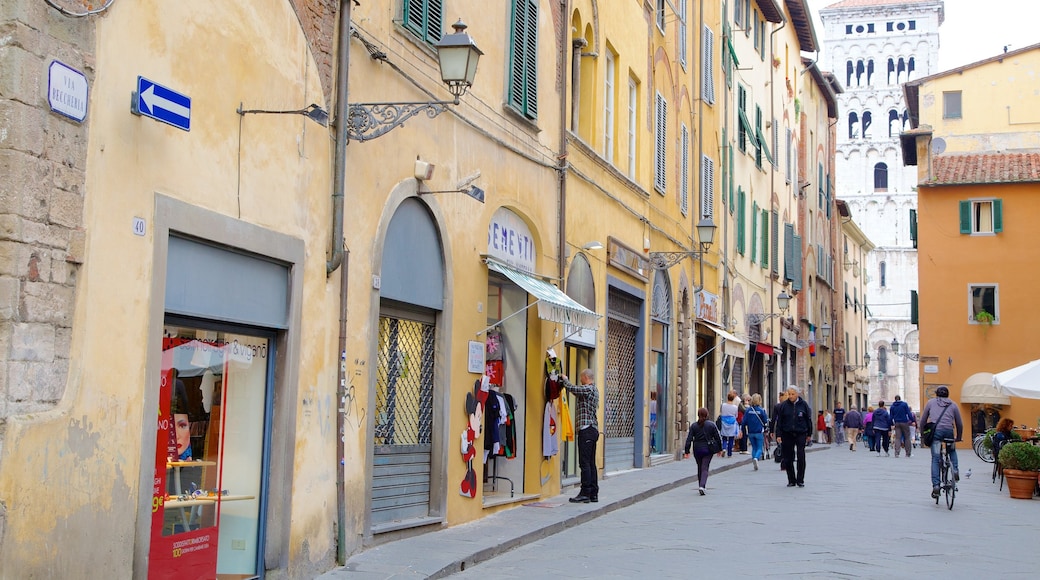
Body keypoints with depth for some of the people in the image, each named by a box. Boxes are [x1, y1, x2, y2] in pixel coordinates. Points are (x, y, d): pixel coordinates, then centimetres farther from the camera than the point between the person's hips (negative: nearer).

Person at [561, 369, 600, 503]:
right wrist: (566, 381, 20)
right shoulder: (594, 390, 19)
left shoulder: (588, 389, -10)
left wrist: (564, 379, 2)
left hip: (586, 429, -10)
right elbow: (577, 391, 25)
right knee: (591, 463, 9)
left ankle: (585, 493, -10)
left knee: (584, 463, -9)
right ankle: (593, 494, 10)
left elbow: (571, 388, -17)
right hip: (593, 430, 10)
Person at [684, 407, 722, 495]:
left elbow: (689, 439, -3)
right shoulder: (711, 425, -4)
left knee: (699, 468, 17)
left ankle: (700, 486, 24)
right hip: (708, 449, -1)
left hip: (697, 449, 2)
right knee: (705, 468, -2)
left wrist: (686, 451, 0)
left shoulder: (693, 425, -2)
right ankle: (702, 486, -20)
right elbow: (718, 437, 0)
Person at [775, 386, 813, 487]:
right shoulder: (784, 405, 2)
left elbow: (808, 419, 8)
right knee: (788, 459, 3)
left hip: (801, 434, -1)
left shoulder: (803, 404, 1)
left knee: (801, 458, -5)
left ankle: (800, 480, 6)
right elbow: (779, 421, 3)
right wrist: (778, 435, -3)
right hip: (787, 435, 1)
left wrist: (809, 434, 8)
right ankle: (791, 480, 14)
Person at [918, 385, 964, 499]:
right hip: (948, 431, 1)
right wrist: (959, 438, 32)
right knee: (952, 450, 31)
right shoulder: (953, 405, 20)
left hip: (935, 431, -1)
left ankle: (935, 485, -11)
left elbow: (923, 421, 16)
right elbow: (960, 424, 20)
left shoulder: (931, 403, 19)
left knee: (935, 459, 0)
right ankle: (955, 470, 8)